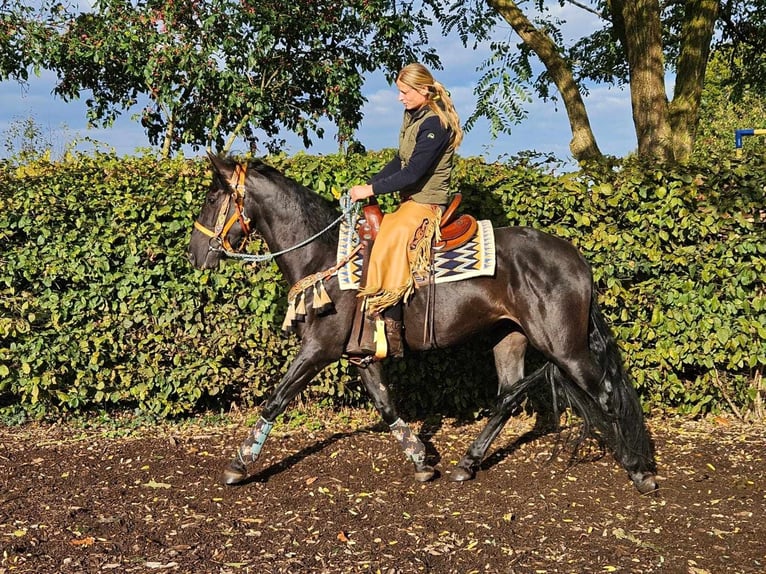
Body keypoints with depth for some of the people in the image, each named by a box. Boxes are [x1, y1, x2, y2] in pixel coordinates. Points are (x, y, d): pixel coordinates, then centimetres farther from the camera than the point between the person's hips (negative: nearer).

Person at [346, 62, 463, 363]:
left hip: (426, 203, -11)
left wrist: (372, 189, -18)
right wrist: (368, 184, 5)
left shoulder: (434, 124, -17)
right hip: (410, 201, 11)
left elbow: (414, 173, -22)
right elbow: (399, 162, 16)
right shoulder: (414, 117, 12)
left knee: (384, 250, -27)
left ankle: (385, 337, -29)